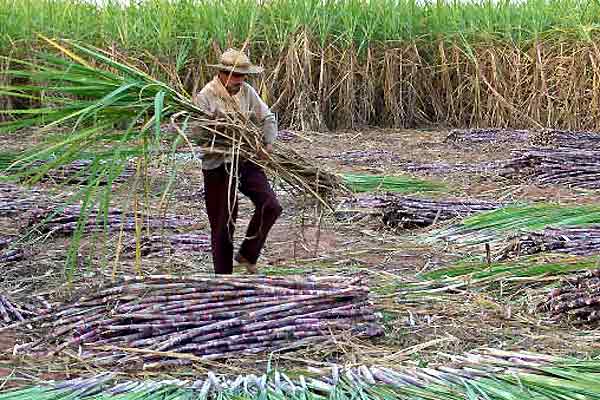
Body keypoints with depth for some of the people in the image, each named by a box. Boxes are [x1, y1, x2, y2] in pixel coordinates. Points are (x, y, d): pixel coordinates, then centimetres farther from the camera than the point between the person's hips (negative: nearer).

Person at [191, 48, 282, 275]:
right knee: (223, 223, 3)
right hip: (218, 166, -5)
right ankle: (223, 274, 18)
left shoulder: (247, 91, 5)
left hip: (246, 160, 5)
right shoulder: (205, 97, -13)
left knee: (270, 206, -6)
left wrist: (267, 144, -8)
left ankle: (247, 255, 13)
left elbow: (267, 118, 10)